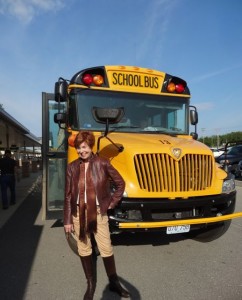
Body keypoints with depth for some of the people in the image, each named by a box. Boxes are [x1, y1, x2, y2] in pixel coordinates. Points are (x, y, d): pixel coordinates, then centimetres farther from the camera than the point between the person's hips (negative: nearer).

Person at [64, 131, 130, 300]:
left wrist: (112, 203, -2)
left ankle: (114, 283, 29)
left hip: (98, 213, -2)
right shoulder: (72, 167, -3)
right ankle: (91, 283, 33)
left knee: (106, 248, 7)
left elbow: (120, 183, 1)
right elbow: (68, 195, 0)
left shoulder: (103, 163, -9)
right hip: (79, 213, 2)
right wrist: (67, 220, 0)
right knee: (84, 249, 13)